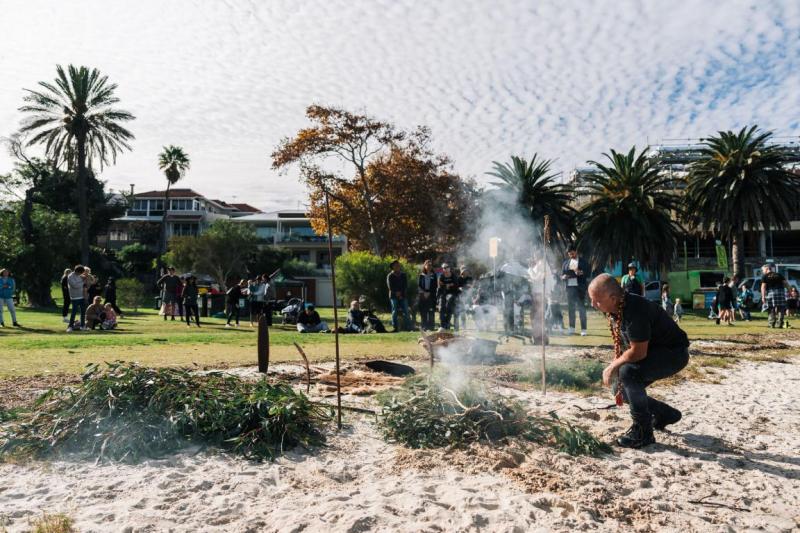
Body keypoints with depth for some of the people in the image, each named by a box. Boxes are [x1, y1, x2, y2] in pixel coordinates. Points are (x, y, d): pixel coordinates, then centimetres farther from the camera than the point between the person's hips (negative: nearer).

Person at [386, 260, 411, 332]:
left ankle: (408, 327, -3)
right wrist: (396, 293, -9)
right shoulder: (390, 276, 4)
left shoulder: (403, 275, 13)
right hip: (394, 296, -2)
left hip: (403, 296, 2)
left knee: (405, 311, -4)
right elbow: (390, 287, -3)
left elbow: (406, 286, 9)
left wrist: (401, 294, -3)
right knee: (395, 312, -4)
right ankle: (395, 328, -1)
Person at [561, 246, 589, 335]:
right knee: (570, 308, 5)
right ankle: (572, 328, 13)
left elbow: (587, 273, -2)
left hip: (580, 287, -3)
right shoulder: (566, 262, 14)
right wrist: (564, 276, -8)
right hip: (569, 287, 3)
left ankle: (583, 329, 0)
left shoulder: (583, 262, 4)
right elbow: (562, 275, 15)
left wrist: (580, 272, -21)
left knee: (581, 308, -2)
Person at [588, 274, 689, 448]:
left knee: (628, 372, -31)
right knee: (624, 390, 6)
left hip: (674, 353, -9)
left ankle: (643, 433, -15)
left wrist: (611, 368, -16)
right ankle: (666, 414, 29)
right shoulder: (613, 311, -4)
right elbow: (621, 347, 6)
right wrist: (618, 382, 4)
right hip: (652, 354, 9)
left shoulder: (634, 310, -32)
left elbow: (638, 352, -31)